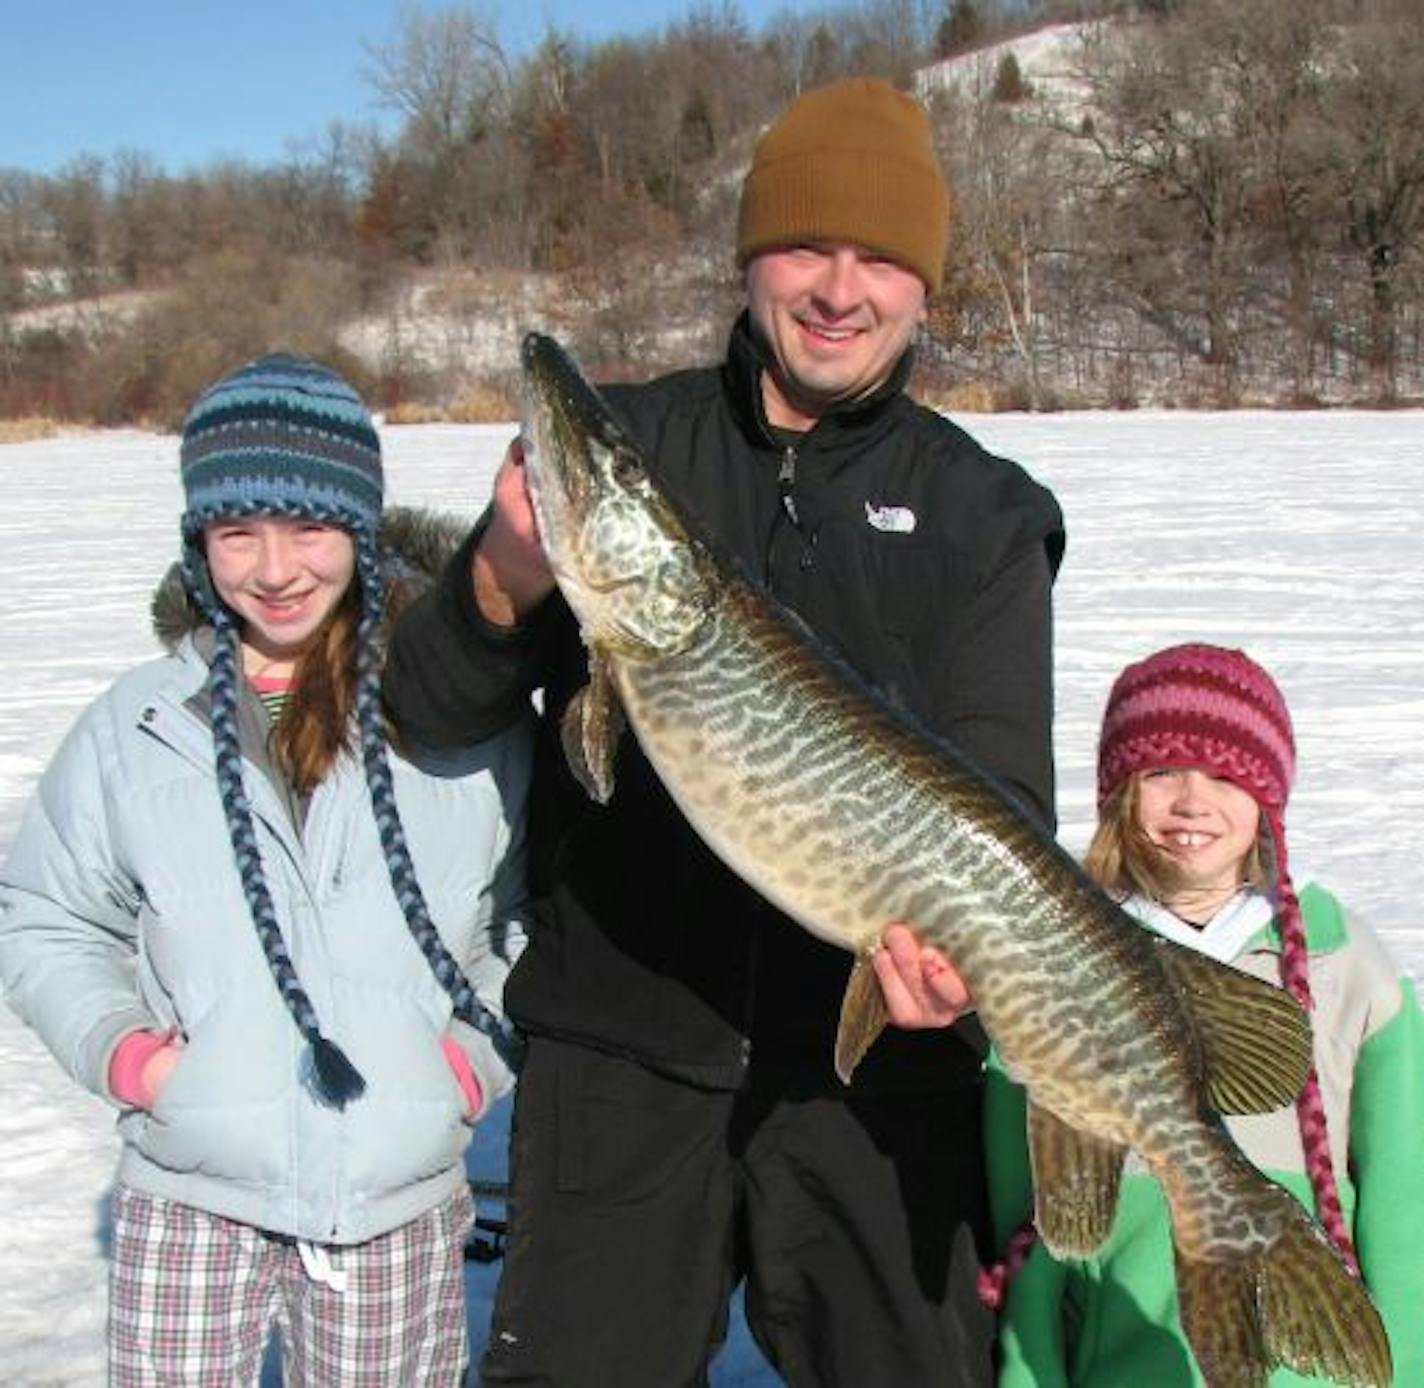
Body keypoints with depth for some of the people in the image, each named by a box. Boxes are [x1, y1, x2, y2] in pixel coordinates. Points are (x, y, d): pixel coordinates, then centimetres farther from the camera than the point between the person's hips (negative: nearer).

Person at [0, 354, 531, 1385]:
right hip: (186, 1200, 0)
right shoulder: (137, 727, 0)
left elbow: (541, 906, 8)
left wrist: (481, 1049, -4)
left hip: (405, 1202, 0)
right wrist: (118, 1046, -3)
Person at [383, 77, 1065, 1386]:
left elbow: (1001, 792, -4)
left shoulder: (985, 512, 3)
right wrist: (502, 587, -19)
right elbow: (431, 711, 2)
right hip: (619, 1041, 1)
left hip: (874, 1056, 0)